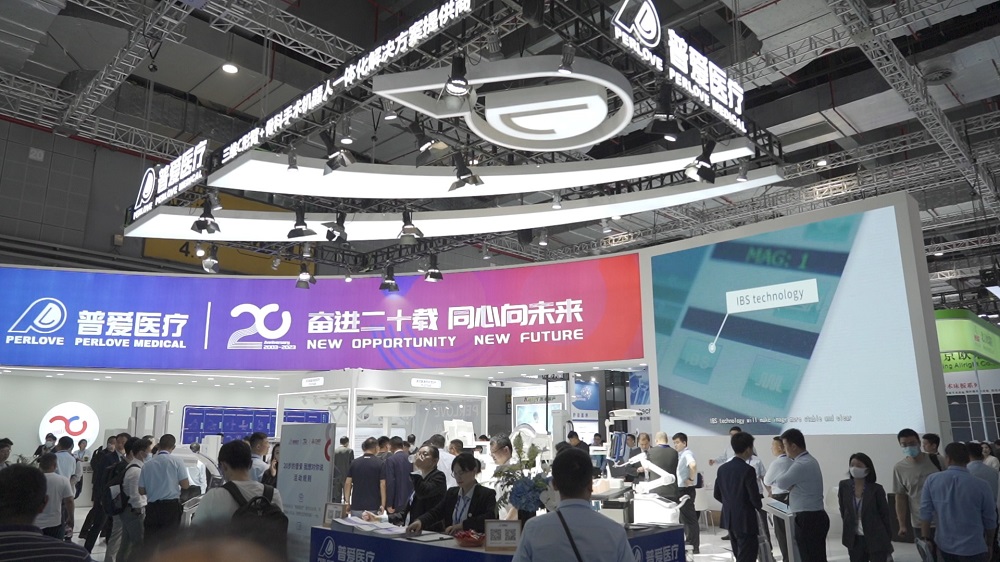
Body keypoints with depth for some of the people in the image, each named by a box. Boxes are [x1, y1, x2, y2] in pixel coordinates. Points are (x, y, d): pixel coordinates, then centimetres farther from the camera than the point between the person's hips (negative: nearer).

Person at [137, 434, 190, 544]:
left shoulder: (147, 464, 5)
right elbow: (185, 485, -6)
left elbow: (141, 490, 8)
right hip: (171, 506, -3)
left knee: (149, 541, 8)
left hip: (152, 507, 3)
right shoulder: (176, 460, -5)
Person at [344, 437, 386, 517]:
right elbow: (382, 485, -10)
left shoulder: (354, 463, 5)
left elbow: (348, 483, 2)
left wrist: (347, 502, 8)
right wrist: (383, 505, -6)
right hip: (373, 507, -3)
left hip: (356, 505, 3)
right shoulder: (380, 463, -5)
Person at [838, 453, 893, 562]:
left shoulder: (876, 489, -11)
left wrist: (888, 540, -2)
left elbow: (885, 514, -5)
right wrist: (847, 530, 9)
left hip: (876, 539, -3)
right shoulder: (844, 486, -4)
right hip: (855, 539, 3)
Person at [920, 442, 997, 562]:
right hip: (972, 548, -2)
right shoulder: (981, 485, -12)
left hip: (944, 545, 2)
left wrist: (927, 539, 5)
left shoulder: (932, 480, -9)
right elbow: (990, 520, -2)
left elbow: (925, 513, -7)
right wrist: (989, 544, 15)